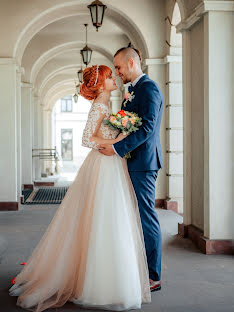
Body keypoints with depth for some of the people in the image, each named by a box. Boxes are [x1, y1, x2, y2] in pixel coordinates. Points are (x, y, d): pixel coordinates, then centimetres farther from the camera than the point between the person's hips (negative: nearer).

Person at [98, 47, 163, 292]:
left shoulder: (149, 89, -12)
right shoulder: (134, 90, 19)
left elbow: (147, 128, -21)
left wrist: (117, 148, -22)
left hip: (142, 163, -10)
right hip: (133, 162, 10)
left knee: (146, 218, -5)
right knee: (137, 217, 13)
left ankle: (153, 277, 3)